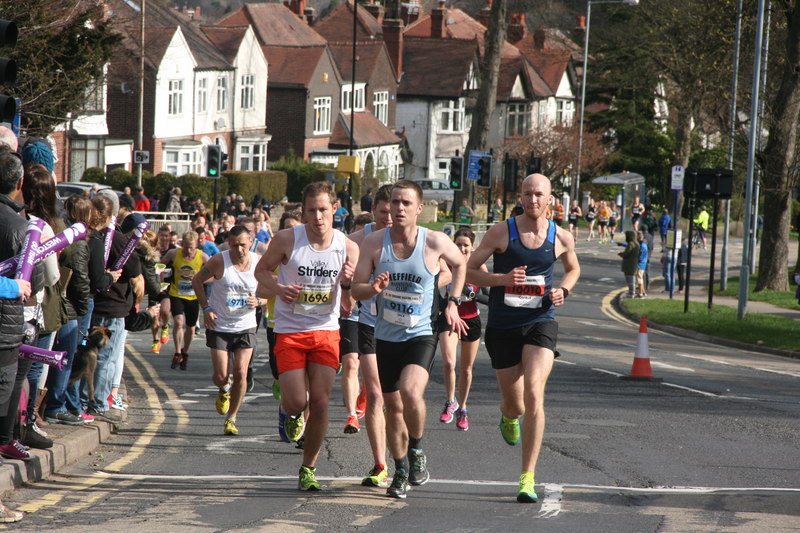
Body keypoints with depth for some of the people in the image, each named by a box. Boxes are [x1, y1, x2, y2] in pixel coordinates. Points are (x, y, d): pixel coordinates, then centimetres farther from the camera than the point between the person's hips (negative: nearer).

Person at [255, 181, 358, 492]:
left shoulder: (348, 248, -4)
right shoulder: (287, 240, -10)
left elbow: (348, 308, 2)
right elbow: (262, 270, 6)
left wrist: (346, 284, -20)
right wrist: (277, 288, -15)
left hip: (326, 332, 2)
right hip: (289, 331, -1)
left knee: (320, 403, -4)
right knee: (297, 402, -9)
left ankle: (308, 469, 12)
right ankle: (292, 414, 31)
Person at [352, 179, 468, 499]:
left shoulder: (436, 242, -8)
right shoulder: (375, 242, -5)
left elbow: (459, 264, 13)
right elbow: (356, 289, -5)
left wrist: (453, 302, 5)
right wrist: (373, 288, -26)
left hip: (421, 335, -3)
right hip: (385, 337, 3)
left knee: (411, 392, -27)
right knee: (393, 407, 10)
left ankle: (416, 451, -2)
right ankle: (401, 472, 28)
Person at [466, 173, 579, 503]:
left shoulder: (561, 238, 2)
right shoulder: (501, 232, -5)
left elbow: (573, 269, 23)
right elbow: (469, 271, -1)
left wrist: (563, 290, 1)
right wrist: (502, 279, -19)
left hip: (540, 324, 0)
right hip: (502, 327, 0)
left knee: (534, 395, -20)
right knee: (515, 406, 9)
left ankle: (527, 477, -16)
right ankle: (508, 415, 52)